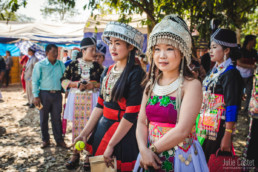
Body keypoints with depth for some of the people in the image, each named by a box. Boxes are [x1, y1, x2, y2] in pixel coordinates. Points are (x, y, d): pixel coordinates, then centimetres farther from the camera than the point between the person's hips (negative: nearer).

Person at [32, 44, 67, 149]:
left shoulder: (61, 64, 7)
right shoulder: (40, 65, -3)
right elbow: (35, 81, -2)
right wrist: (36, 96, -7)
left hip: (57, 94, 2)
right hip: (44, 94, -2)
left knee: (57, 118, 6)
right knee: (44, 118, 7)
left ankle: (59, 140, 15)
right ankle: (45, 140, 21)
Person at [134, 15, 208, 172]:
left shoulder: (191, 85, -14)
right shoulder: (151, 84, 4)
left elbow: (182, 130, -20)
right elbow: (142, 122, 3)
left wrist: (153, 148, -12)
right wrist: (144, 150, -12)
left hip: (181, 159, -4)